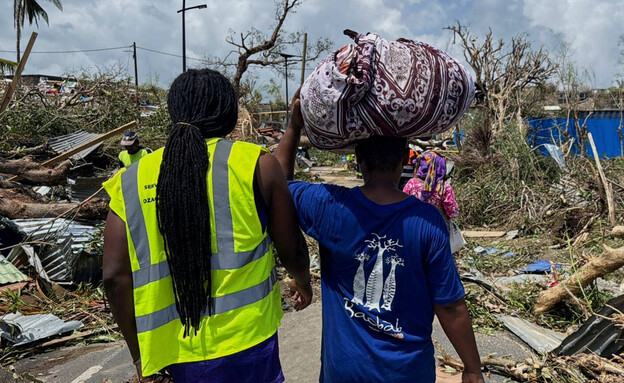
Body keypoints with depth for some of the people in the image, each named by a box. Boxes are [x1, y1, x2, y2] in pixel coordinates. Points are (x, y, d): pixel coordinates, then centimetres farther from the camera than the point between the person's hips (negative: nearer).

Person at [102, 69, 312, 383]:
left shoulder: (130, 182, -1)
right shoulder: (256, 164, -9)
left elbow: (116, 276, -2)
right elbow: (291, 250, -1)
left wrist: (139, 352, 10)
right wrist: (303, 282, 20)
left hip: (177, 354, 3)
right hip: (246, 346, -3)